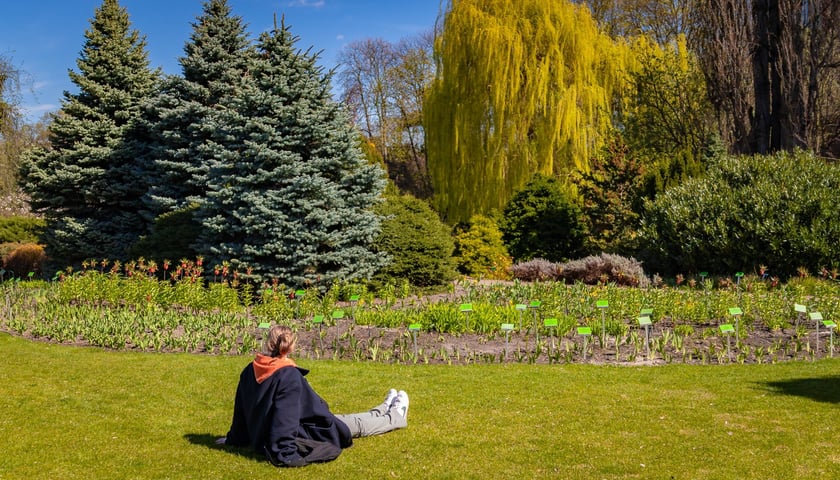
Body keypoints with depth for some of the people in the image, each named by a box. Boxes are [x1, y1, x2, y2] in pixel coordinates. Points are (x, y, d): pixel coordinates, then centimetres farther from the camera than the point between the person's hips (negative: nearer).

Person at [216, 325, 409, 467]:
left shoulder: (250, 371, -5)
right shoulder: (289, 375, -28)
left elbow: (240, 409, 6)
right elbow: (286, 416, -33)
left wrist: (235, 439, 17)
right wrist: (285, 453, -31)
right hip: (299, 436, -9)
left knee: (340, 419, 29)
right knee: (358, 423, 14)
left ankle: (383, 411, 50)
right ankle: (395, 417, 41)